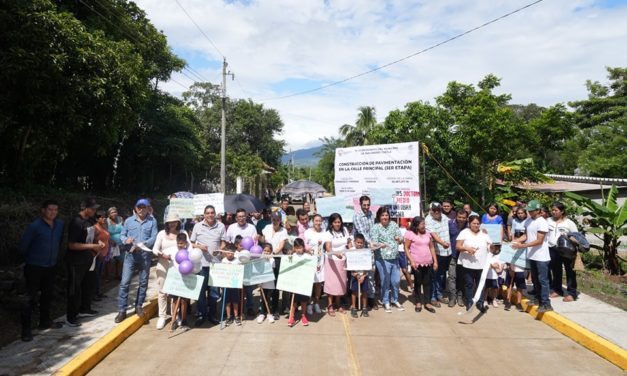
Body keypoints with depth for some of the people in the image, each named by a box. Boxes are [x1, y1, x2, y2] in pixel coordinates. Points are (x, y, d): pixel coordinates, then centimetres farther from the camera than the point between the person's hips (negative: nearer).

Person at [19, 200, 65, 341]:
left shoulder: (60, 224, 0)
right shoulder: (34, 226, -18)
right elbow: (23, 246, -10)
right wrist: (30, 259, 4)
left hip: (51, 267, 6)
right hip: (34, 267, -6)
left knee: (48, 295, 16)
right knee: (31, 298, -2)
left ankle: (45, 321, 31)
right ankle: (26, 329, 8)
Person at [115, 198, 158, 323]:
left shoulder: (152, 221, 0)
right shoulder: (128, 220, 5)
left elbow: (154, 237, -7)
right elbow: (122, 235, 6)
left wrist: (143, 244, -23)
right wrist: (126, 240, -17)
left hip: (145, 255, 0)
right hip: (130, 254, 0)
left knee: (143, 282, 10)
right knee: (124, 282, -3)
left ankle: (139, 306, 26)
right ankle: (122, 310, 6)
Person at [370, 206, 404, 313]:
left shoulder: (394, 225, 8)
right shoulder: (375, 228, -6)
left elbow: (401, 238, 9)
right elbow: (374, 243, -13)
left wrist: (399, 239, -15)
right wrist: (380, 245, -34)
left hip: (395, 258, 4)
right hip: (382, 259, -4)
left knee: (396, 281, 11)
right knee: (385, 281, 2)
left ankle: (395, 300, 31)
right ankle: (386, 302, 20)